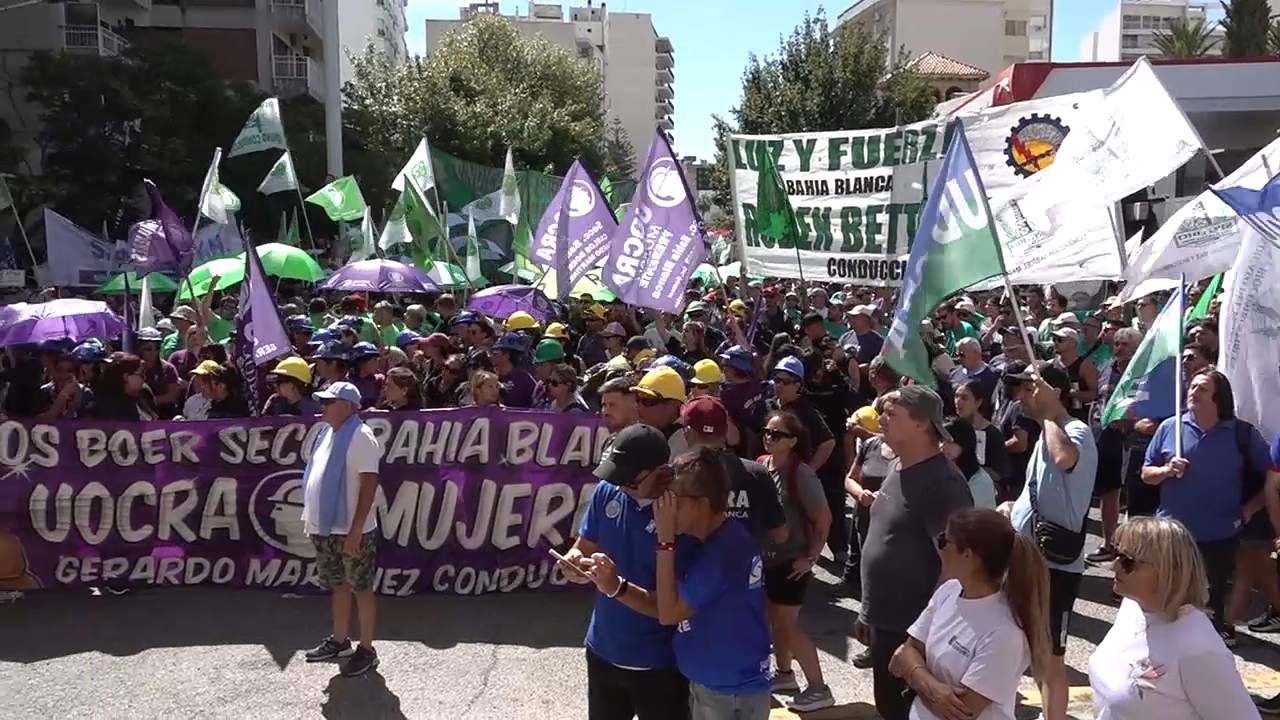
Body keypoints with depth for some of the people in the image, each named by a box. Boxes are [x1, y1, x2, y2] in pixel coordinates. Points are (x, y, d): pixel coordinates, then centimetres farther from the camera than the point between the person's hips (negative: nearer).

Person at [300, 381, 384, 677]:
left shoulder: (360, 436, -16)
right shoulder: (328, 433, 11)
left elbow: (369, 484, -20)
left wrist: (356, 529, -22)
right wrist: (310, 517, 16)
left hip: (351, 530, -8)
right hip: (326, 527, 9)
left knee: (361, 588, 2)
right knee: (338, 586, 19)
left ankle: (366, 650, 11)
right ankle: (339, 641, 32)